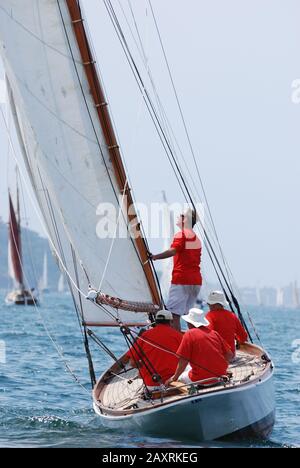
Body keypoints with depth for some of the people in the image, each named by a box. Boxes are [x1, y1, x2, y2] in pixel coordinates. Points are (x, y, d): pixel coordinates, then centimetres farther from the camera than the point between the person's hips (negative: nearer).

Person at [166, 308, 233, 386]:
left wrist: (175, 378, 2)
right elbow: (229, 355, 10)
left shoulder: (190, 334, -8)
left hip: (201, 380, -6)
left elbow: (183, 360, -10)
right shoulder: (214, 333, 8)